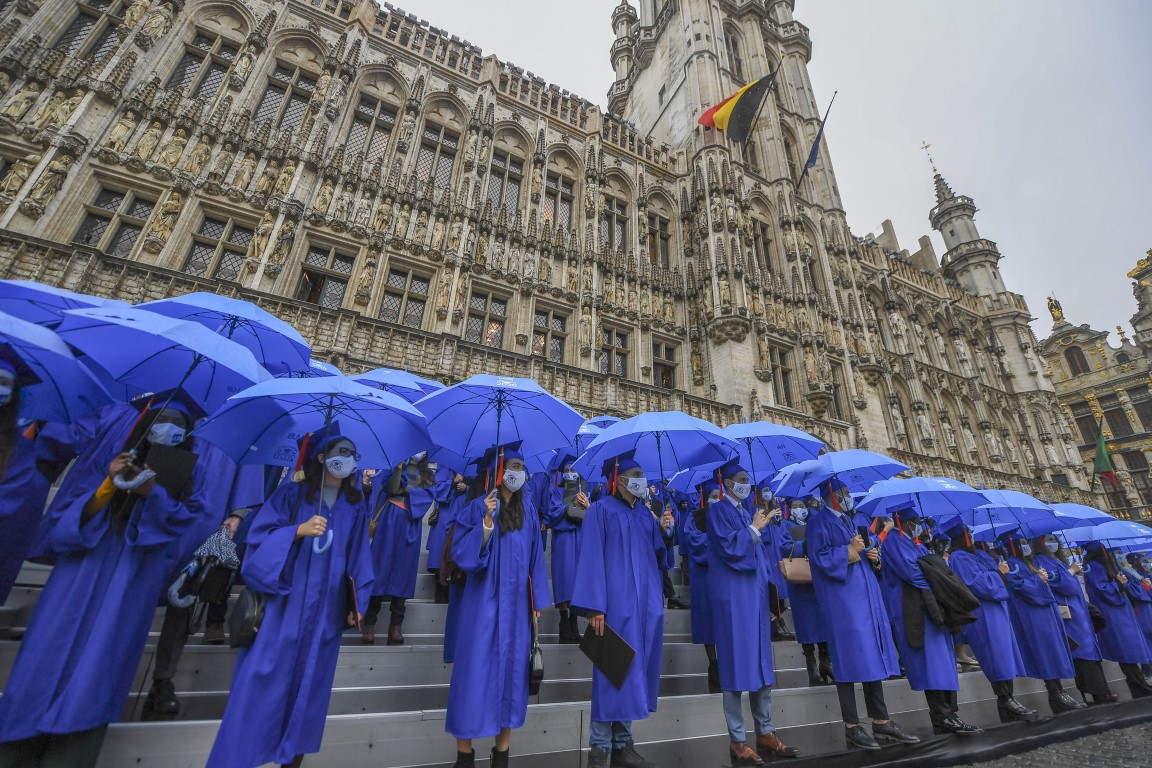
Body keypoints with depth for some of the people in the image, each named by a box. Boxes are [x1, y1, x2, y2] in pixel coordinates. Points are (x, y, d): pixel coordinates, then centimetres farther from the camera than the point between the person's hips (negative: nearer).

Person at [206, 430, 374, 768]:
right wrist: (299, 530, -26)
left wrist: (357, 602, 4)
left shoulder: (355, 504, 2)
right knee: (263, 679, 0)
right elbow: (260, 536, -8)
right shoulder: (292, 493, -5)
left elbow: (358, 556, 6)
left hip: (327, 609, 3)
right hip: (283, 602, -3)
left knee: (310, 681, 13)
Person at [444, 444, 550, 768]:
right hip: (483, 604, -4)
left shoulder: (527, 508, 4)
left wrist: (537, 600, 6)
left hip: (516, 605, 4)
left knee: (512, 670, 10)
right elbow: (462, 554, -15)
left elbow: (535, 556, 8)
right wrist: (487, 521, -27)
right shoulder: (477, 507, -9)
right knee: (476, 670, 2)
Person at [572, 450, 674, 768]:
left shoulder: (645, 513, 14)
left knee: (634, 670, 11)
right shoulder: (601, 510, -7)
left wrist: (664, 532, -4)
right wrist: (595, 606, -19)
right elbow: (592, 558, -13)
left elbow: (658, 556, 15)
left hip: (646, 602, 7)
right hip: (616, 602, -6)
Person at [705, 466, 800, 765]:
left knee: (761, 662, 11)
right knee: (736, 663, -4)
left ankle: (765, 732, 21)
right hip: (733, 596, -8)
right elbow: (728, 547, -19)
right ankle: (737, 741, 4)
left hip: (754, 593, 8)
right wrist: (754, 529, -11)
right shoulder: (718, 510, -7)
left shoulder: (747, 513, 18)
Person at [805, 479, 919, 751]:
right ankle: (851, 727, 3)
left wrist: (873, 555, 2)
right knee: (850, 656, -5)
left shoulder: (849, 521, 19)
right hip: (842, 596, -8)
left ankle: (881, 722, 19)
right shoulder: (819, 521, -8)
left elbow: (863, 555, 23)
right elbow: (819, 557, -18)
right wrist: (850, 551, -12)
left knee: (872, 654, 10)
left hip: (866, 594, 8)